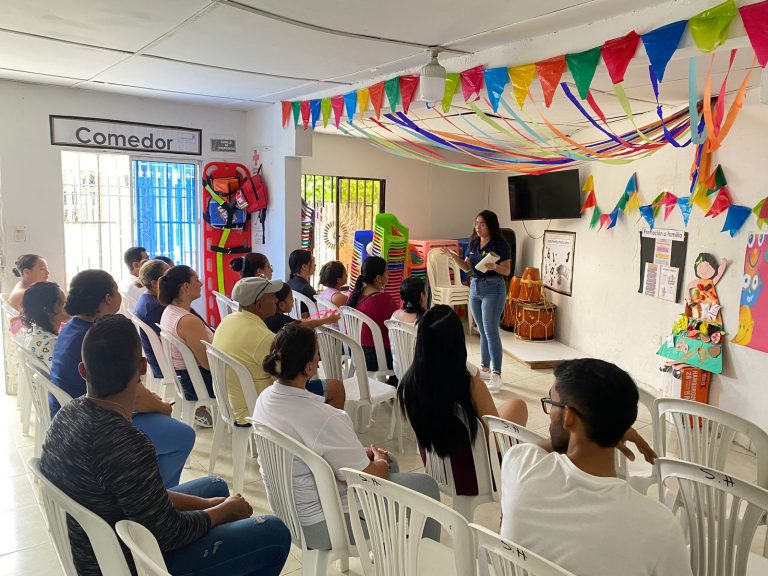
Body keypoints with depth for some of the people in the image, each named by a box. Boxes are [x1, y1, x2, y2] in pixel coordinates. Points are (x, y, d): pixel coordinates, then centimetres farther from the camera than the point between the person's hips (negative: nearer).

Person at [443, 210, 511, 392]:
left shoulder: (500, 245, -10)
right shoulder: (473, 243, 9)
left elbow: (507, 271, -11)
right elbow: (467, 267, 12)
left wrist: (494, 266, -30)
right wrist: (454, 256, -3)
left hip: (493, 289, -7)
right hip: (475, 288, 7)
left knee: (491, 331, -10)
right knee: (483, 331, 14)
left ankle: (497, 376, -5)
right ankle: (485, 369, 25)